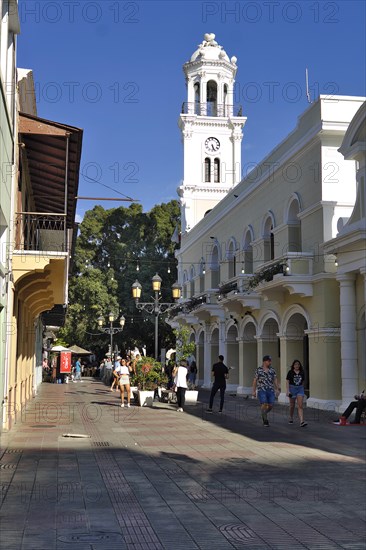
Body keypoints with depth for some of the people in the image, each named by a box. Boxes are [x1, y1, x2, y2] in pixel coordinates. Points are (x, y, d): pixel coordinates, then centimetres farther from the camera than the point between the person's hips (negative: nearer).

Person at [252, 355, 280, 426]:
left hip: (271, 390, 3)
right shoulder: (258, 370, 2)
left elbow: (275, 380, 10)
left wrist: (277, 389, 0)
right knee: (264, 404, -13)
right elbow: (255, 381, 4)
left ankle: (264, 414, 28)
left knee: (271, 405, -1)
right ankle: (265, 420, -3)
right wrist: (253, 391, 0)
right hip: (261, 390, -3)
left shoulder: (272, 370, 11)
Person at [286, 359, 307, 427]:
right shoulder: (290, 372, -5)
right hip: (292, 388, -1)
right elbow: (287, 382, -6)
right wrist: (287, 391, -13)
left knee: (300, 406, -10)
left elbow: (303, 381, 14)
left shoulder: (302, 372, 3)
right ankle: (291, 418, 37)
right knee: (292, 405, 12)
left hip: (300, 389, 1)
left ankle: (301, 422, -18)